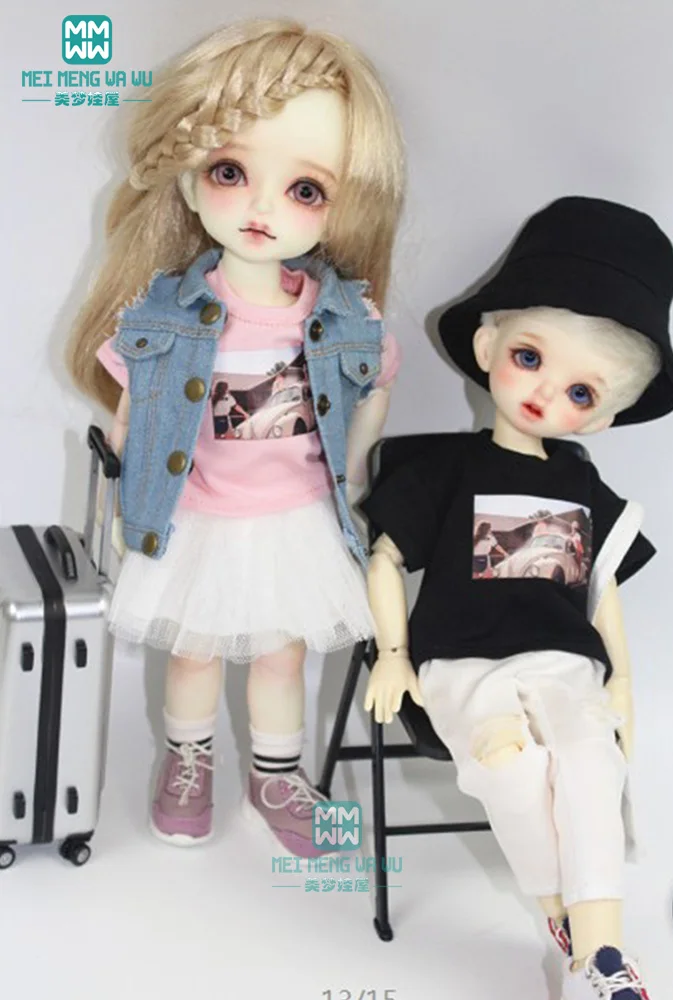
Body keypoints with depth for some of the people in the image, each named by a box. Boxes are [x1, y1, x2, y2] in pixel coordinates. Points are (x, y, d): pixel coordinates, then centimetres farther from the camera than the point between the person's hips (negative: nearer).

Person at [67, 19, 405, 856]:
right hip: (197, 527, 0)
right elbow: (129, 419, -7)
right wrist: (150, 483, -7)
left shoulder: (346, 317, -17)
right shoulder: (164, 312, -20)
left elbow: (376, 389, 1)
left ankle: (275, 780, 45)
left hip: (299, 524, 1)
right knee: (195, 655, 20)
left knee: (282, 657, 20)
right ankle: (187, 761, 49)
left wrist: (345, 476, 2)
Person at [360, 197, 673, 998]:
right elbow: (384, 556, 7)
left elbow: (604, 588, 19)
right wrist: (393, 654, 2)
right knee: (512, 760, -32)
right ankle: (565, 915, -11)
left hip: (563, 662, 2)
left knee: (589, 754, -30)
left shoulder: (582, 487, 12)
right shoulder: (448, 466, 3)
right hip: (462, 664, -2)